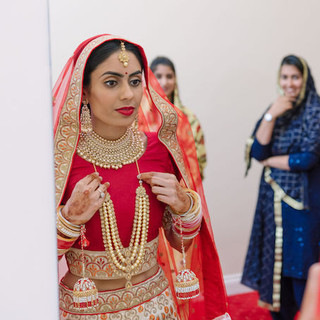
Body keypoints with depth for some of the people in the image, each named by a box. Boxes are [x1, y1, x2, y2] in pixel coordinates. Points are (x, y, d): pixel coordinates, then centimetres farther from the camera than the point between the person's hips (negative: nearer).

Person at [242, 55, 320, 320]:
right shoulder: (275, 110, 9)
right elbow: (257, 151, -3)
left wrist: (271, 160, -2)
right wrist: (270, 117, -12)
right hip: (274, 199, 5)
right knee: (276, 258, 9)